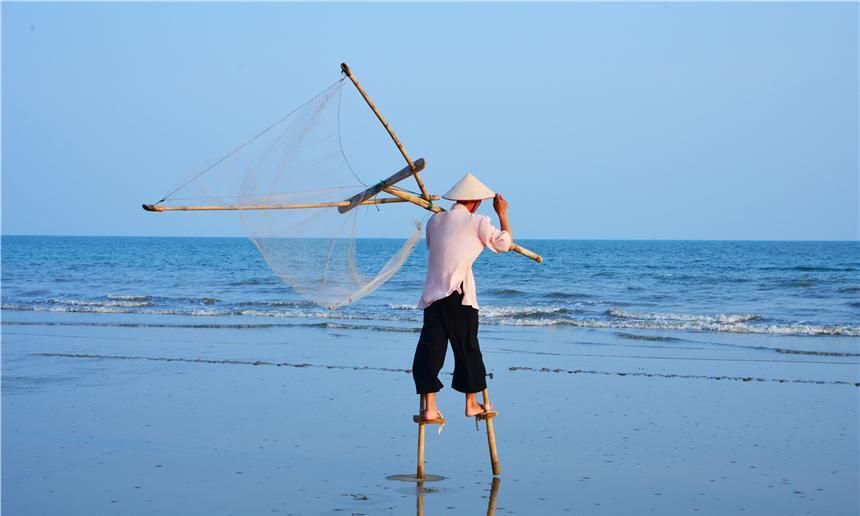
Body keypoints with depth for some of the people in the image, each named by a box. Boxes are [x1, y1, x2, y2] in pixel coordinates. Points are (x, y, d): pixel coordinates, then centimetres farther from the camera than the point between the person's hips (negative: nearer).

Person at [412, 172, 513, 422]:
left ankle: (430, 407, -3)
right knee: (467, 347, 9)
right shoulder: (478, 222, -3)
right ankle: (471, 403, 19)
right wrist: (502, 213, 17)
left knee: (430, 348, 3)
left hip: (432, 294, 4)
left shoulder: (434, 220, 12)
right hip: (459, 296, -4)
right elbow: (504, 243, 6)